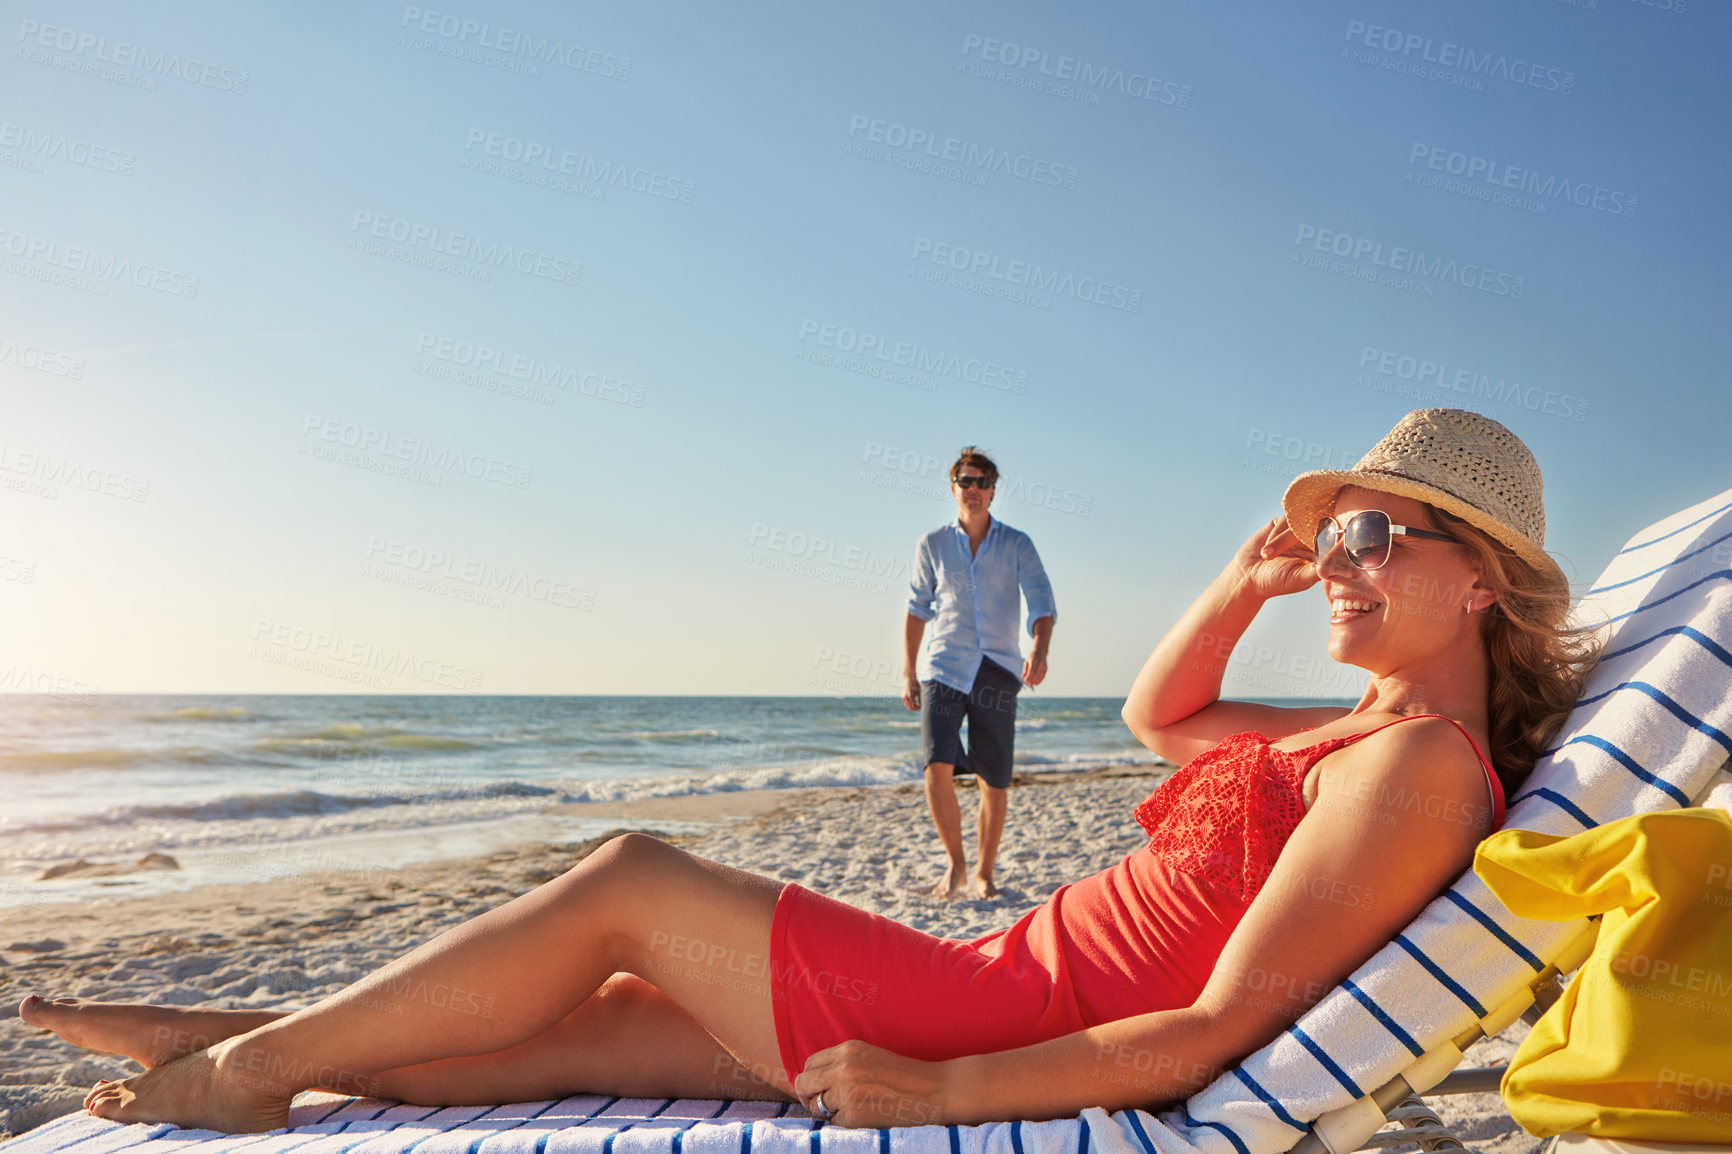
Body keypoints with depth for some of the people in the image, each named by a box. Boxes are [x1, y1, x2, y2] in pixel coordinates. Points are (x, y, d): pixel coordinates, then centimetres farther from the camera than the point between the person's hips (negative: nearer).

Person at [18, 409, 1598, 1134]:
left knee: (627, 884, -4)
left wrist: (942, 1087, -22)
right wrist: (1248, 584, 10)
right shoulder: (1356, 735, 13)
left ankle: (254, 1062, 13)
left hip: (1004, 1041, -8)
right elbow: (1157, 713, 26)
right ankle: (235, 1047, 23)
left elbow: (1223, 1032, -23)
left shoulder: (1422, 764, -16)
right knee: (580, 1029, 9)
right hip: (996, 997, 8)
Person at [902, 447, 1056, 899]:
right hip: (943, 669, 0)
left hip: (997, 671, 0)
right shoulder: (933, 544, 6)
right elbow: (918, 608, 14)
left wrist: (1039, 650, -26)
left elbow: (1042, 603, -6)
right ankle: (955, 863, 5)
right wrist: (908, 671, 10)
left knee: (995, 783, 3)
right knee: (938, 768, -16)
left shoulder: (1017, 545, 3)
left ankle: (983, 873, 22)